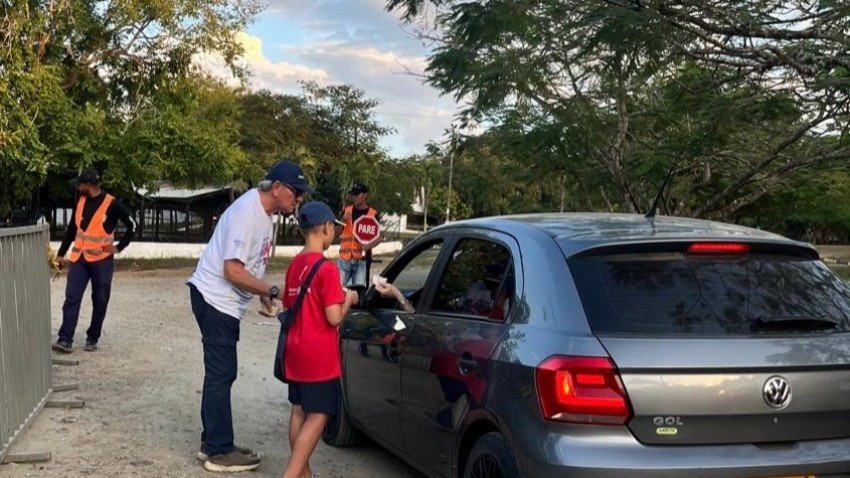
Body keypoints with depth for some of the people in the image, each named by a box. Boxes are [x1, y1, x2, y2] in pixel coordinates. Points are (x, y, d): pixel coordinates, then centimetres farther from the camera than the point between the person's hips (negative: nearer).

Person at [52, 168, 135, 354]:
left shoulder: (112, 204, -9)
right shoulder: (81, 202, 7)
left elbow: (131, 225, -1)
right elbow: (71, 229, 16)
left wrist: (119, 247, -5)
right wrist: (61, 253, 15)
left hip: (102, 260, -4)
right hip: (79, 259, 4)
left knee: (100, 301, 4)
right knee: (72, 298, -5)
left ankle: (92, 339, 16)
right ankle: (65, 339, -7)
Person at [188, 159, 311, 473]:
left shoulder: (265, 213, 8)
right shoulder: (247, 212, -22)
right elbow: (232, 270, -26)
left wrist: (263, 293, 5)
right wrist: (273, 292, -21)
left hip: (225, 302, 10)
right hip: (214, 299, -10)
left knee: (221, 373, 15)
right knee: (221, 374, -5)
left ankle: (213, 444, 24)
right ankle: (220, 452, 3)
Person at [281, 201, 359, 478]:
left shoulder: (295, 265, 7)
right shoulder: (327, 268, -17)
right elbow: (334, 317, -19)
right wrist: (348, 299, -1)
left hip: (295, 351, 8)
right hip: (319, 355, -8)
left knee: (299, 412, 14)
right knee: (318, 416, -2)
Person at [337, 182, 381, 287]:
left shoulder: (373, 213, 0)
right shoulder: (347, 210, 7)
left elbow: (378, 238, 1)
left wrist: (368, 246, -19)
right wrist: (343, 221, -9)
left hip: (362, 258, -2)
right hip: (345, 257, 2)